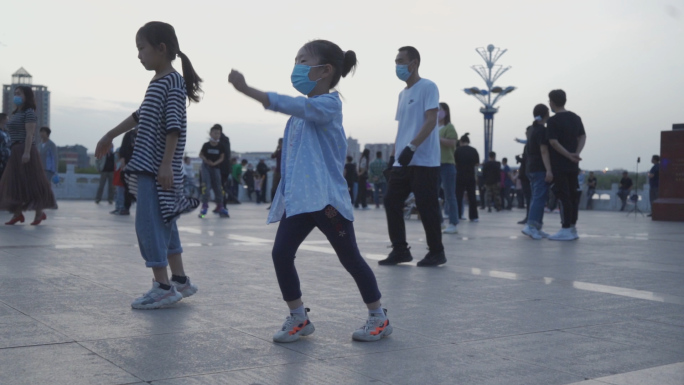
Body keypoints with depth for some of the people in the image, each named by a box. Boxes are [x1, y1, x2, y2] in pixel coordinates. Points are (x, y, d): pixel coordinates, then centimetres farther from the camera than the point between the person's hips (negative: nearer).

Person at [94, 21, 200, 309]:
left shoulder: (172, 82, -10)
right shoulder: (158, 82, 18)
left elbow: (174, 126, -18)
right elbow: (140, 116, 30)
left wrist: (167, 163, -24)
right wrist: (110, 136, 37)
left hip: (158, 166, -10)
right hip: (148, 164, 10)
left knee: (149, 223, -10)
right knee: (162, 223, 12)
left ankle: (163, 286, -8)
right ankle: (180, 280, 19)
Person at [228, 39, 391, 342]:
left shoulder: (328, 103, -12)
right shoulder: (303, 108, 16)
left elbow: (287, 105, -29)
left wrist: (247, 90, -35)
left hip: (326, 199, -8)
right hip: (297, 199, 8)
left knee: (350, 258, 3)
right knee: (281, 253, -3)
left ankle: (379, 318, 19)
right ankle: (297, 318, 10)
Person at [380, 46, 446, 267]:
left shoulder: (428, 87, -5)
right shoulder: (402, 94, 19)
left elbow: (431, 121, -15)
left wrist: (412, 147, -23)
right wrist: (396, 151, 16)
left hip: (424, 161, -8)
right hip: (402, 162, 8)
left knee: (426, 207, -4)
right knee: (392, 202, 2)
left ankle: (436, 252, 8)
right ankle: (400, 250, 10)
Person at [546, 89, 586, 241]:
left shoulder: (553, 121, -11)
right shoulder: (576, 118, 11)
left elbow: (553, 142, -18)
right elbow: (582, 137, 8)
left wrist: (569, 155, -14)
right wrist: (576, 154, -4)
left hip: (559, 165, -7)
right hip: (573, 166, 7)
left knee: (563, 196, -4)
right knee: (572, 196, 12)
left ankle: (566, 230, -4)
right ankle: (573, 228, 17)